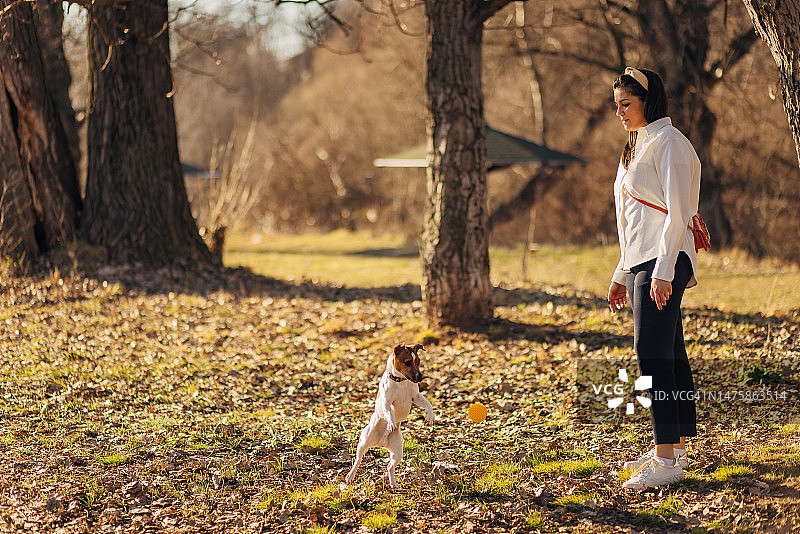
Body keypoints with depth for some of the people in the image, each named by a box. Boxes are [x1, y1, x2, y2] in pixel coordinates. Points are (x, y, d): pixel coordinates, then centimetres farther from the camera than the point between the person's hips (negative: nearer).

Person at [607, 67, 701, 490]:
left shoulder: (667, 142, -9)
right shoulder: (639, 146, 21)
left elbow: (678, 213, -16)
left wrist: (663, 271, -22)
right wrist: (622, 275, 22)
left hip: (664, 262, -10)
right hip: (641, 264, 10)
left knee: (654, 354, -15)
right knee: (668, 356, 11)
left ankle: (666, 459, -18)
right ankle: (675, 448, 15)